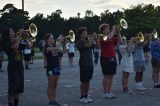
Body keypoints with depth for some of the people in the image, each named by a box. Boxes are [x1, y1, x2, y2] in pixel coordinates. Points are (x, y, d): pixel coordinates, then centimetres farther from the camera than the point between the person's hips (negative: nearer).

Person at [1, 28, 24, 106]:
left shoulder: (16, 41, 13)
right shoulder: (6, 44, -7)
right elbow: (15, 46, -26)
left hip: (20, 67, 7)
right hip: (12, 68, -7)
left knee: (18, 89, 11)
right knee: (12, 89, -6)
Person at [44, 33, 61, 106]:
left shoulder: (54, 46, 13)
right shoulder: (47, 47, -9)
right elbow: (54, 49, -27)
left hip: (57, 67, 7)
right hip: (50, 68, -7)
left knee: (55, 85, 9)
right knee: (50, 85, -1)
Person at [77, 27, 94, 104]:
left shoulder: (88, 41, 17)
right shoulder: (80, 42, -9)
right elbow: (88, 45, -25)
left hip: (90, 63, 8)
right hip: (84, 64, -8)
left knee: (88, 81, 10)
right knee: (84, 81, -2)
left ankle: (86, 96, 18)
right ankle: (82, 97, 6)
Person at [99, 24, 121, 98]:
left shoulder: (112, 38, 15)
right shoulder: (102, 37, -9)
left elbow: (119, 40, 12)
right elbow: (108, 38, -29)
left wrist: (118, 32, 1)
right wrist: (113, 30, -17)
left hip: (113, 58, 8)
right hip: (105, 59, -8)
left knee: (111, 76, 9)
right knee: (106, 76, -4)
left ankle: (109, 92, 16)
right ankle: (105, 93, 2)